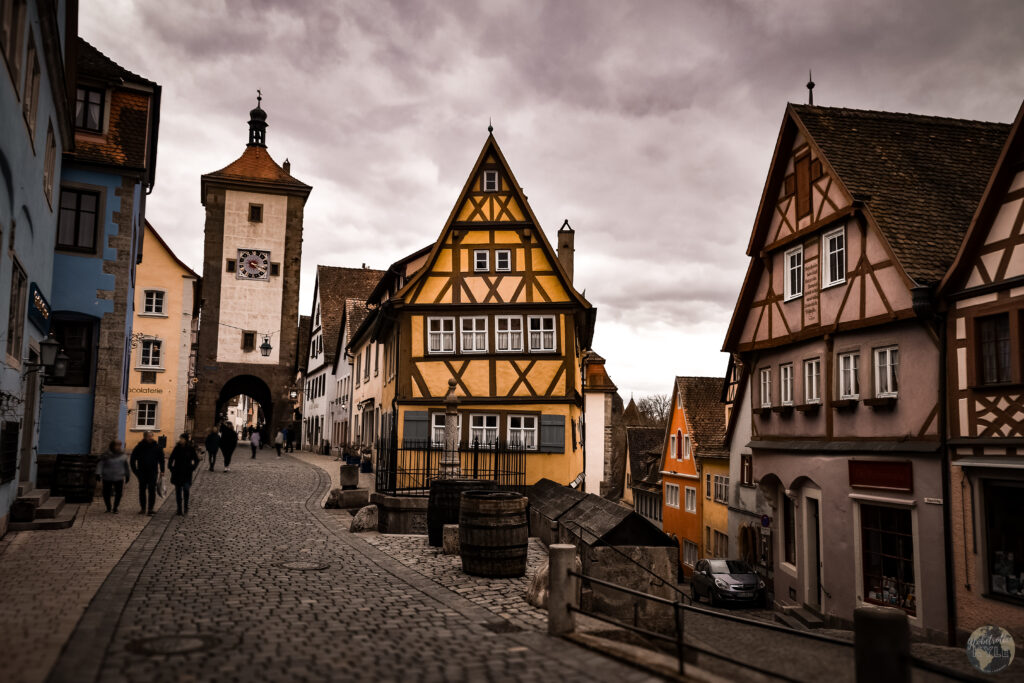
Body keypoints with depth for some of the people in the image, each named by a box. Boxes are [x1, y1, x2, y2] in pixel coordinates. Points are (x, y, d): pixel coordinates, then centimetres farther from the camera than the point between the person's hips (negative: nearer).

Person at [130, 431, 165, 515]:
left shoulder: (157, 447, 3)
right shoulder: (139, 447, 1)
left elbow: (161, 459, 9)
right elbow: (132, 460, 8)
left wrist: (162, 470, 0)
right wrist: (135, 470, 1)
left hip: (153, 472, -1)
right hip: (142, 472, 1)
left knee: (152, 490, -6)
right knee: (142, 490, 6)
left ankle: (150, 508, -3)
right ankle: (143, 508, 15)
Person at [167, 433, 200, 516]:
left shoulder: (191, 449, -3)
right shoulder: (177, 448, 2)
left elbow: (196, 460, 5)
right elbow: (171, 459, 13)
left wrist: (192, 468, -3)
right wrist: (170, 467, 4)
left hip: (187, 474, -3)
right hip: (177, 473, 3)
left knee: (186, 490, -13)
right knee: (178, 491, 6)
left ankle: (185, 508, -1)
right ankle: (179, 509, 15)